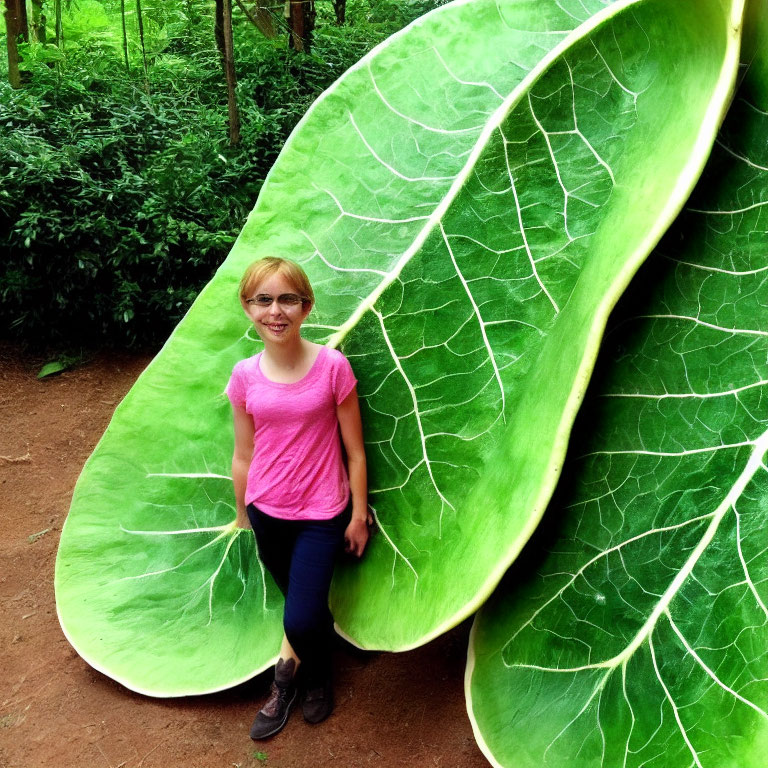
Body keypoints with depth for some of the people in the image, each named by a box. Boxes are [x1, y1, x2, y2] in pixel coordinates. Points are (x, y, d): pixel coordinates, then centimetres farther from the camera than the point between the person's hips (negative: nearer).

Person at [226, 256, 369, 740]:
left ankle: (315, 677, 29)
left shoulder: (333, 367, -14)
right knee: (301, 610, 16)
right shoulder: (245, 376, -6)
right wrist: (243, 515, 13)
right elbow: (242, 456, 5)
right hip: (267, 513, 3)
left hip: (322, 515, -2)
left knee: (302, 620, -5)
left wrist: (359, 514, -2)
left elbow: (355, 451, -6)